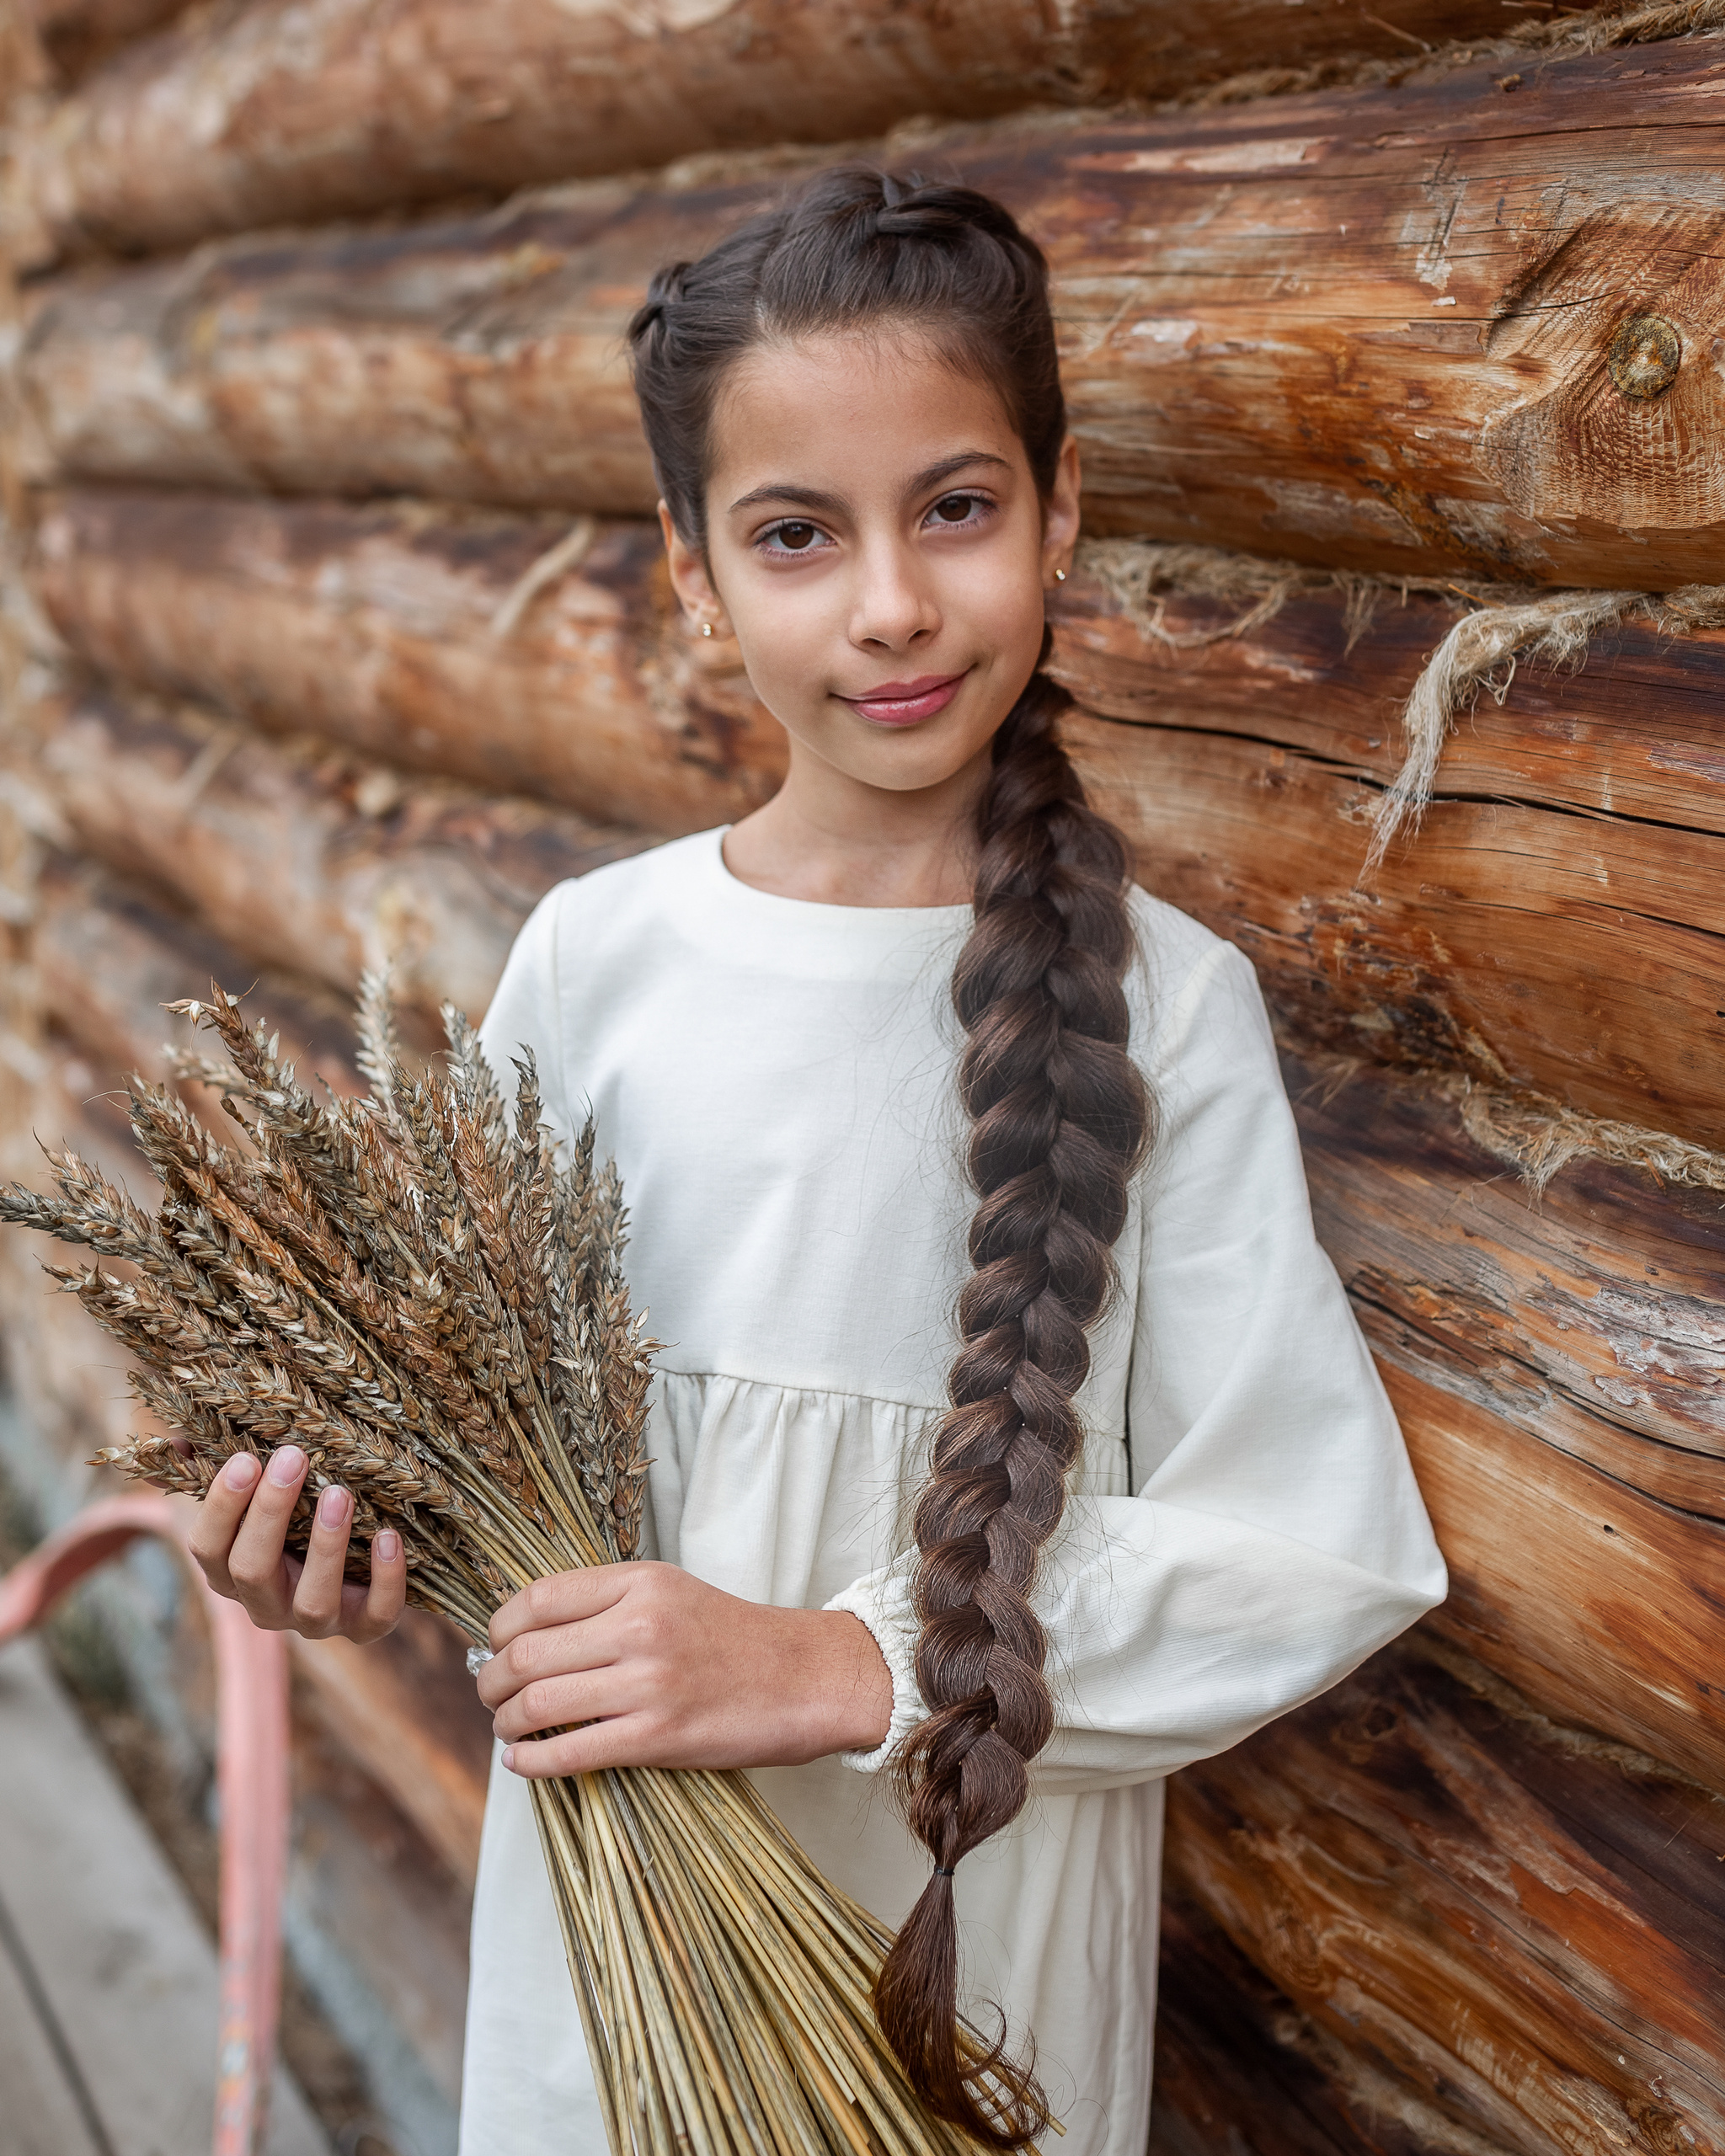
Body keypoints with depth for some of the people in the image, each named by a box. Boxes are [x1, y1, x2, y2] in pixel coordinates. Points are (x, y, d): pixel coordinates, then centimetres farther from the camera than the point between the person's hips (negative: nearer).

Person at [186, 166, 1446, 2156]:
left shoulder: (1160, 1004, -13)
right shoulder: (591, 958, -8)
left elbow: (1324, 1540, -15)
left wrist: (854, 1664, -24)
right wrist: (367, 1531, -17)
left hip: (996, 1911, -1)